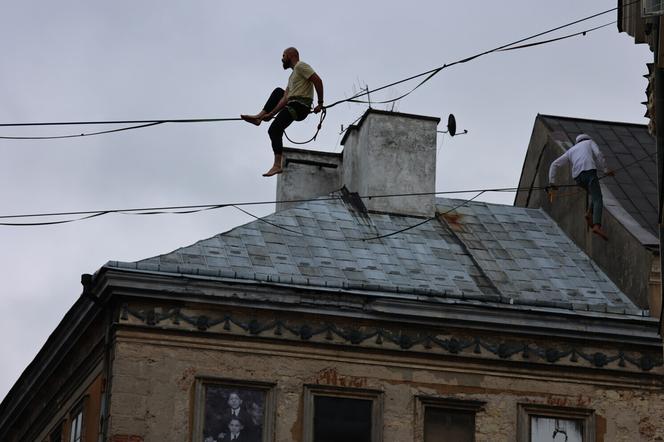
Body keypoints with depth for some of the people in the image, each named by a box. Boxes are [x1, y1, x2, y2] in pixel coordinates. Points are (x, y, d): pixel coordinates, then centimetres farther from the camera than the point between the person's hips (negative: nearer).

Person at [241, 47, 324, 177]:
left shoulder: (301, 66, -4)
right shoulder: (292, 76, 26)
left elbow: (317, 80, -15)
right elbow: (285, 98, 20)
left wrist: (320, 103, -17)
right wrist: (271, 114, 10)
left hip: (300, 106, -10)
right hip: (292, 105, 10)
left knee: (275, 130, -20)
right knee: (278, 92, 32)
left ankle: (277, 165, -27)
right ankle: (259, 117, 24)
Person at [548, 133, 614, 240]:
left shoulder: (571, 151, 35)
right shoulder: (590, 142, 26)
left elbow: (554, 164, 28)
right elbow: (598, 154, 4)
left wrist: (551, 181, 24)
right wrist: (605, 170, 4)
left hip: (578, 177, 5)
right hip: (589, 171, -5)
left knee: (596, 194, 27)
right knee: (598, 200, -15)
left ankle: (590, 213, 2)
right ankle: (597, 226, -36)